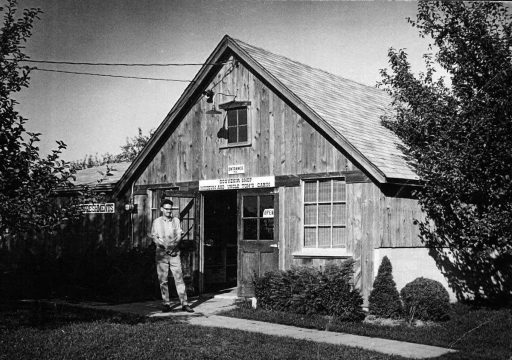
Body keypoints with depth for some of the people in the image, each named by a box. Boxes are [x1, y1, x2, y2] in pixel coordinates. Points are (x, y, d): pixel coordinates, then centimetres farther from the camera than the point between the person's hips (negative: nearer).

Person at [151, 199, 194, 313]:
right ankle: (166, 304, 10)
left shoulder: (176, 220, 9)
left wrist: (174, 244, -13)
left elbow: (179, 235, 6)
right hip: (161, 252, 0)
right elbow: (154, 237, 1)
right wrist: (164, 245, -15)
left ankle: (184, 303, -5)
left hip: (174, 252, 0)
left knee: (179, 277, -6)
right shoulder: (157, 222, 6)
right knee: (163, 279, 1)